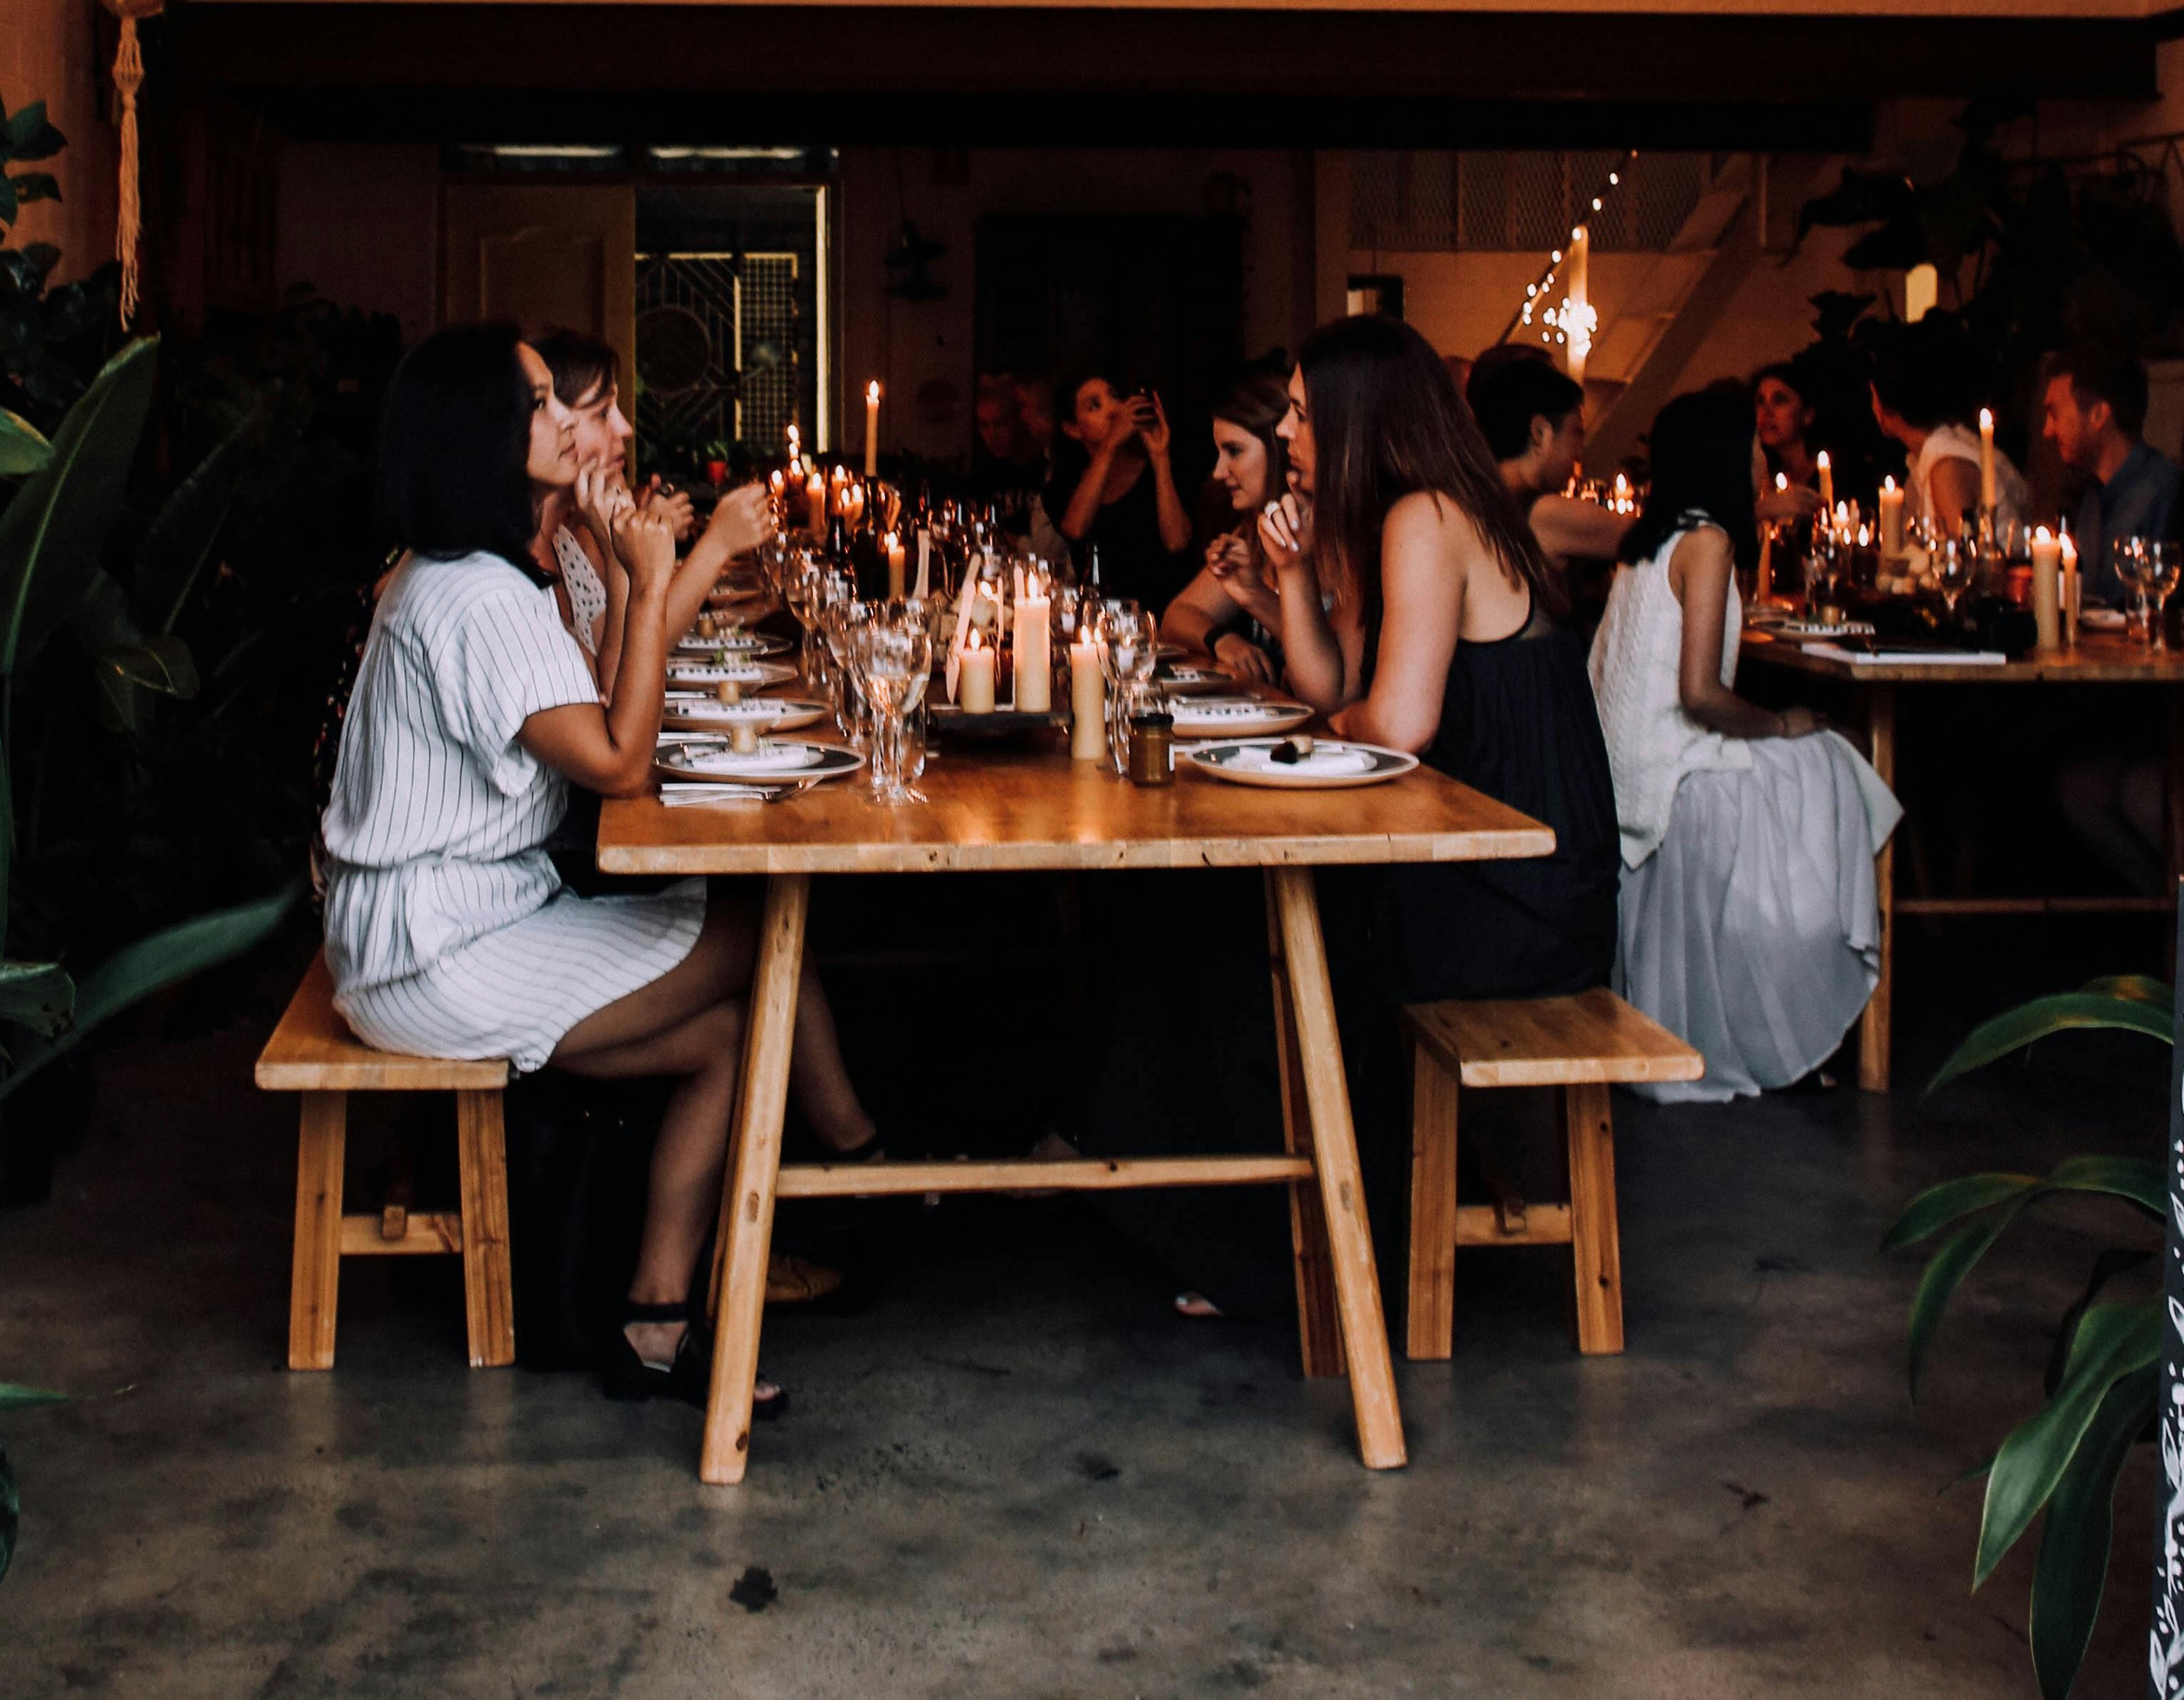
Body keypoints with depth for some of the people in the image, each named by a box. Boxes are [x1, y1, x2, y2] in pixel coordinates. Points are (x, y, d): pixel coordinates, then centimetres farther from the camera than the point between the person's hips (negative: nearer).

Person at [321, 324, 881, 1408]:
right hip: (438, 962, -10)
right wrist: (649, 588, -16)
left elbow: (591, 734, 12)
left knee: (727, 1033, 0)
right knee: (768, 943, -8)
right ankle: (854, 1151, 15)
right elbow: (618, 764, -22)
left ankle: (656, 1329, 3)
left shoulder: (447, 577, 14)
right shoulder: (477, 597, -20)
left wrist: (652, 577, 5)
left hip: (459, 922, 10)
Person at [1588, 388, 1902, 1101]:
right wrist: (1781, 725, -4)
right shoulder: (1706, 541, -14)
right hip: (1674, 775, -9)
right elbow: (1700, 693, -22)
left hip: (1626, 768, 9)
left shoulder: (1649, 538, 14)